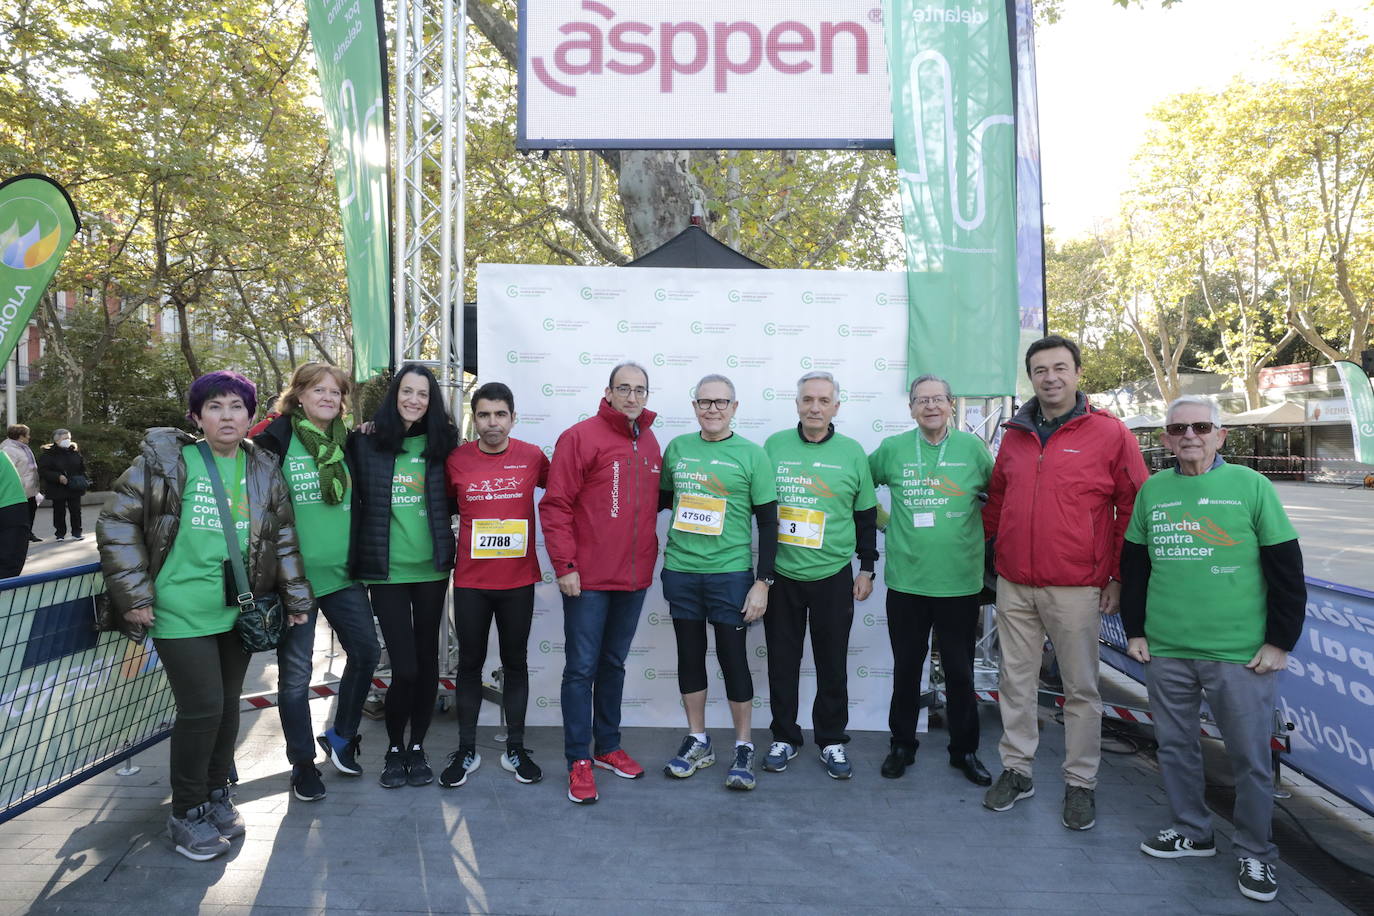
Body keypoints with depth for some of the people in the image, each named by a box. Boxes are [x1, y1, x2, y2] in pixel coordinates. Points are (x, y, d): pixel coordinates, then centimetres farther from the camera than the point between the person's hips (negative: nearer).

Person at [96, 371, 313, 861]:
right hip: (181, 612, -4)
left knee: (228, 704, 13)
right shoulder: (166, 461, -6)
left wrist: (296, 598, 8)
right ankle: (187, 812, 16)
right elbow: (117, 523, -4)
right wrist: (133, 594, -9)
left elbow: (284, 537, 10)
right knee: (202, 707, -5)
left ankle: (217, 792, 33)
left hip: (239, 612, 4)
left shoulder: (263, 470, 5)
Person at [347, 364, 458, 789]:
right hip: (386, 571, -2)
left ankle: (418, 747, 28)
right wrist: (358, 559, -4)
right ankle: (394, 748, 21)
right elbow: (354, 498, 1)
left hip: (432, 568, 2)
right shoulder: (366, 442, -1)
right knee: (404, 667, -3)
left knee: (426, 659, 10)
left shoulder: (440, 443, 4)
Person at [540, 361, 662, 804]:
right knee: (582, 668, 2)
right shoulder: (581, 437, -10)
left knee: (614, 664, 17)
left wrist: (648, 558, 9)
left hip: (634, 577, 6)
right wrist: (564, 564, -15)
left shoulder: (650, 444, 8)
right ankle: (579, 760, 13)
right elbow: (555, 505, -12)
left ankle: (608, 747, 31)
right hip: (587, 578, -6)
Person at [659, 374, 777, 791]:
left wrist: (762, 582, -7)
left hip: (730, 575, -3)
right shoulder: (678, 447, 5)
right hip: (680, 572, 3)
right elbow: (662, 498, 17)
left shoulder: (751, 455, -4)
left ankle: (743, 748, 20)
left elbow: (767, 523, -3)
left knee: (734, 659, 3)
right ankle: (697, 741, 28)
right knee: (690, 657, 12)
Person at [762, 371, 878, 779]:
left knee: (833, 664, 9)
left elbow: (866, 516, 8)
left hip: (833, 576, 0)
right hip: (780, 575, 1)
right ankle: (784, 737, 26)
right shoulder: (774, 446, 1)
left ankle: (833, 741, 25)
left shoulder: (852, 452, 2)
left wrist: (867, 568, 7)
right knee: (782, 661, 10)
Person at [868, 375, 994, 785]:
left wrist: (983, 532, 2)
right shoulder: (892, 449, 1)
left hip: (960, 581, 0)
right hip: (906, 581, 1)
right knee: (906, 669, 13)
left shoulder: (972, 447, -1)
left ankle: (965, 750, 29)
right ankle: (902, 746, 29)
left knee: (960, 671, 12)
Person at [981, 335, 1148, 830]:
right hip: (1014, 584, 4)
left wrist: (1119, 576, -3)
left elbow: (1133, 507, -2)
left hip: (1076, 588, -4)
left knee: (1081, 688, 7)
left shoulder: (1110, 433, -4)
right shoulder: (1015, 435, 9)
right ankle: (1016, 770, 26)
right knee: (1015, 682, 12)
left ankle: (1080, 783, 22)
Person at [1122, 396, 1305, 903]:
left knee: (1250, 756, 7)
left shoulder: (1251, 485, -4)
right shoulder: (1152, 490, 4)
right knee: (1175, 745, 14)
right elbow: (1133, 565, 11)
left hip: (1241, 653, -3)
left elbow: (1287, 569, -2)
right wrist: (1135, 631, 8)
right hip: (1165, 651, 3)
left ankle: (1255, 852, 26)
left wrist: (1280, 641, -4)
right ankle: (1191, 831, 33)